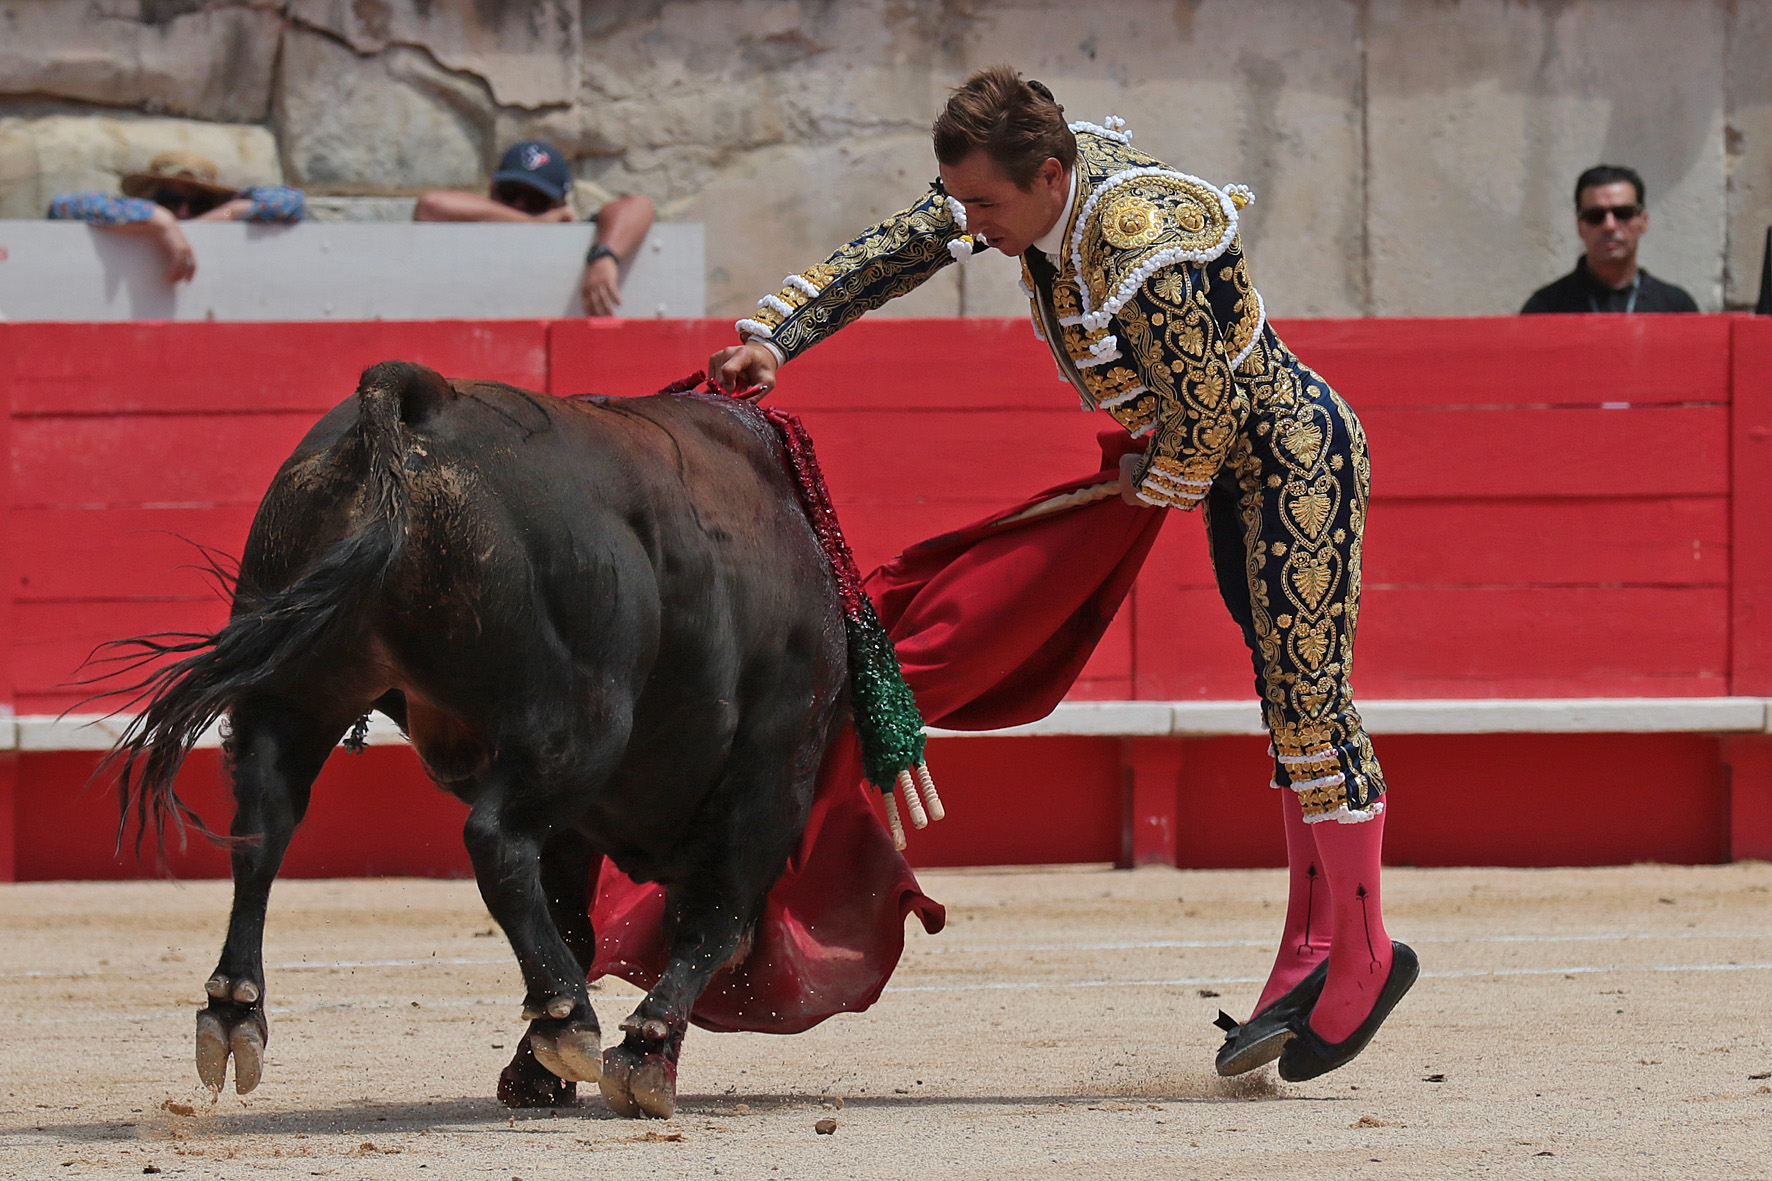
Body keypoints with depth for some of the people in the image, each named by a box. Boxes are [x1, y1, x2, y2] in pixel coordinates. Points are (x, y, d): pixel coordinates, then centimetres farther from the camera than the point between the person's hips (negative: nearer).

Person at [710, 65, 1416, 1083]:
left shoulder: (1145, 252, -33)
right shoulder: (1034, 190, -8)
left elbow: (1207, 411, -24)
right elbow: (891, 253, 0)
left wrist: (1157, 486, -6)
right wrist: (775, 336, -8)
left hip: (1299, 455, -9)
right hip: (1234, 464, 9)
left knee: (1310, 697, -7)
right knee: (1286, 696, 11)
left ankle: (1363, 956, 2)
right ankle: (1311, 954, 15)